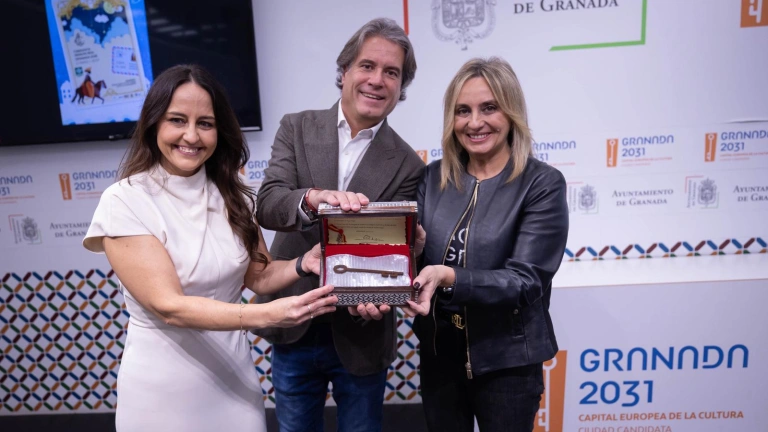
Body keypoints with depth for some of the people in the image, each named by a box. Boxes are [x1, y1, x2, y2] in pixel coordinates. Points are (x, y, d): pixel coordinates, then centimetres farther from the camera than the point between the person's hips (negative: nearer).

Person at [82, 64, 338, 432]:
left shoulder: (231, 196, -3)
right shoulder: (125, 201, -17)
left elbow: (258, 276, 2)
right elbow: (169, 306, -23)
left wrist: (303, 263, -18)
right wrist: (268, 315, -35)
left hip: (234, 374, 4)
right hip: (163, 386, -4)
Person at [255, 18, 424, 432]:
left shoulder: (407, 165, -7)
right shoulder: (297, 128, -3)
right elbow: (266, 204, -16)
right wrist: (315, 196, -37)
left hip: (360, 336, -1)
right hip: (292, 328, 2)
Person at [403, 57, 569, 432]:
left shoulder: (542, 184, -12)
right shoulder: (434, 178, 0)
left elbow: (525, 281, -19)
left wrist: (448, 278, -33)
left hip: (506, 361, -3)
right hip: (438, 352, 4)